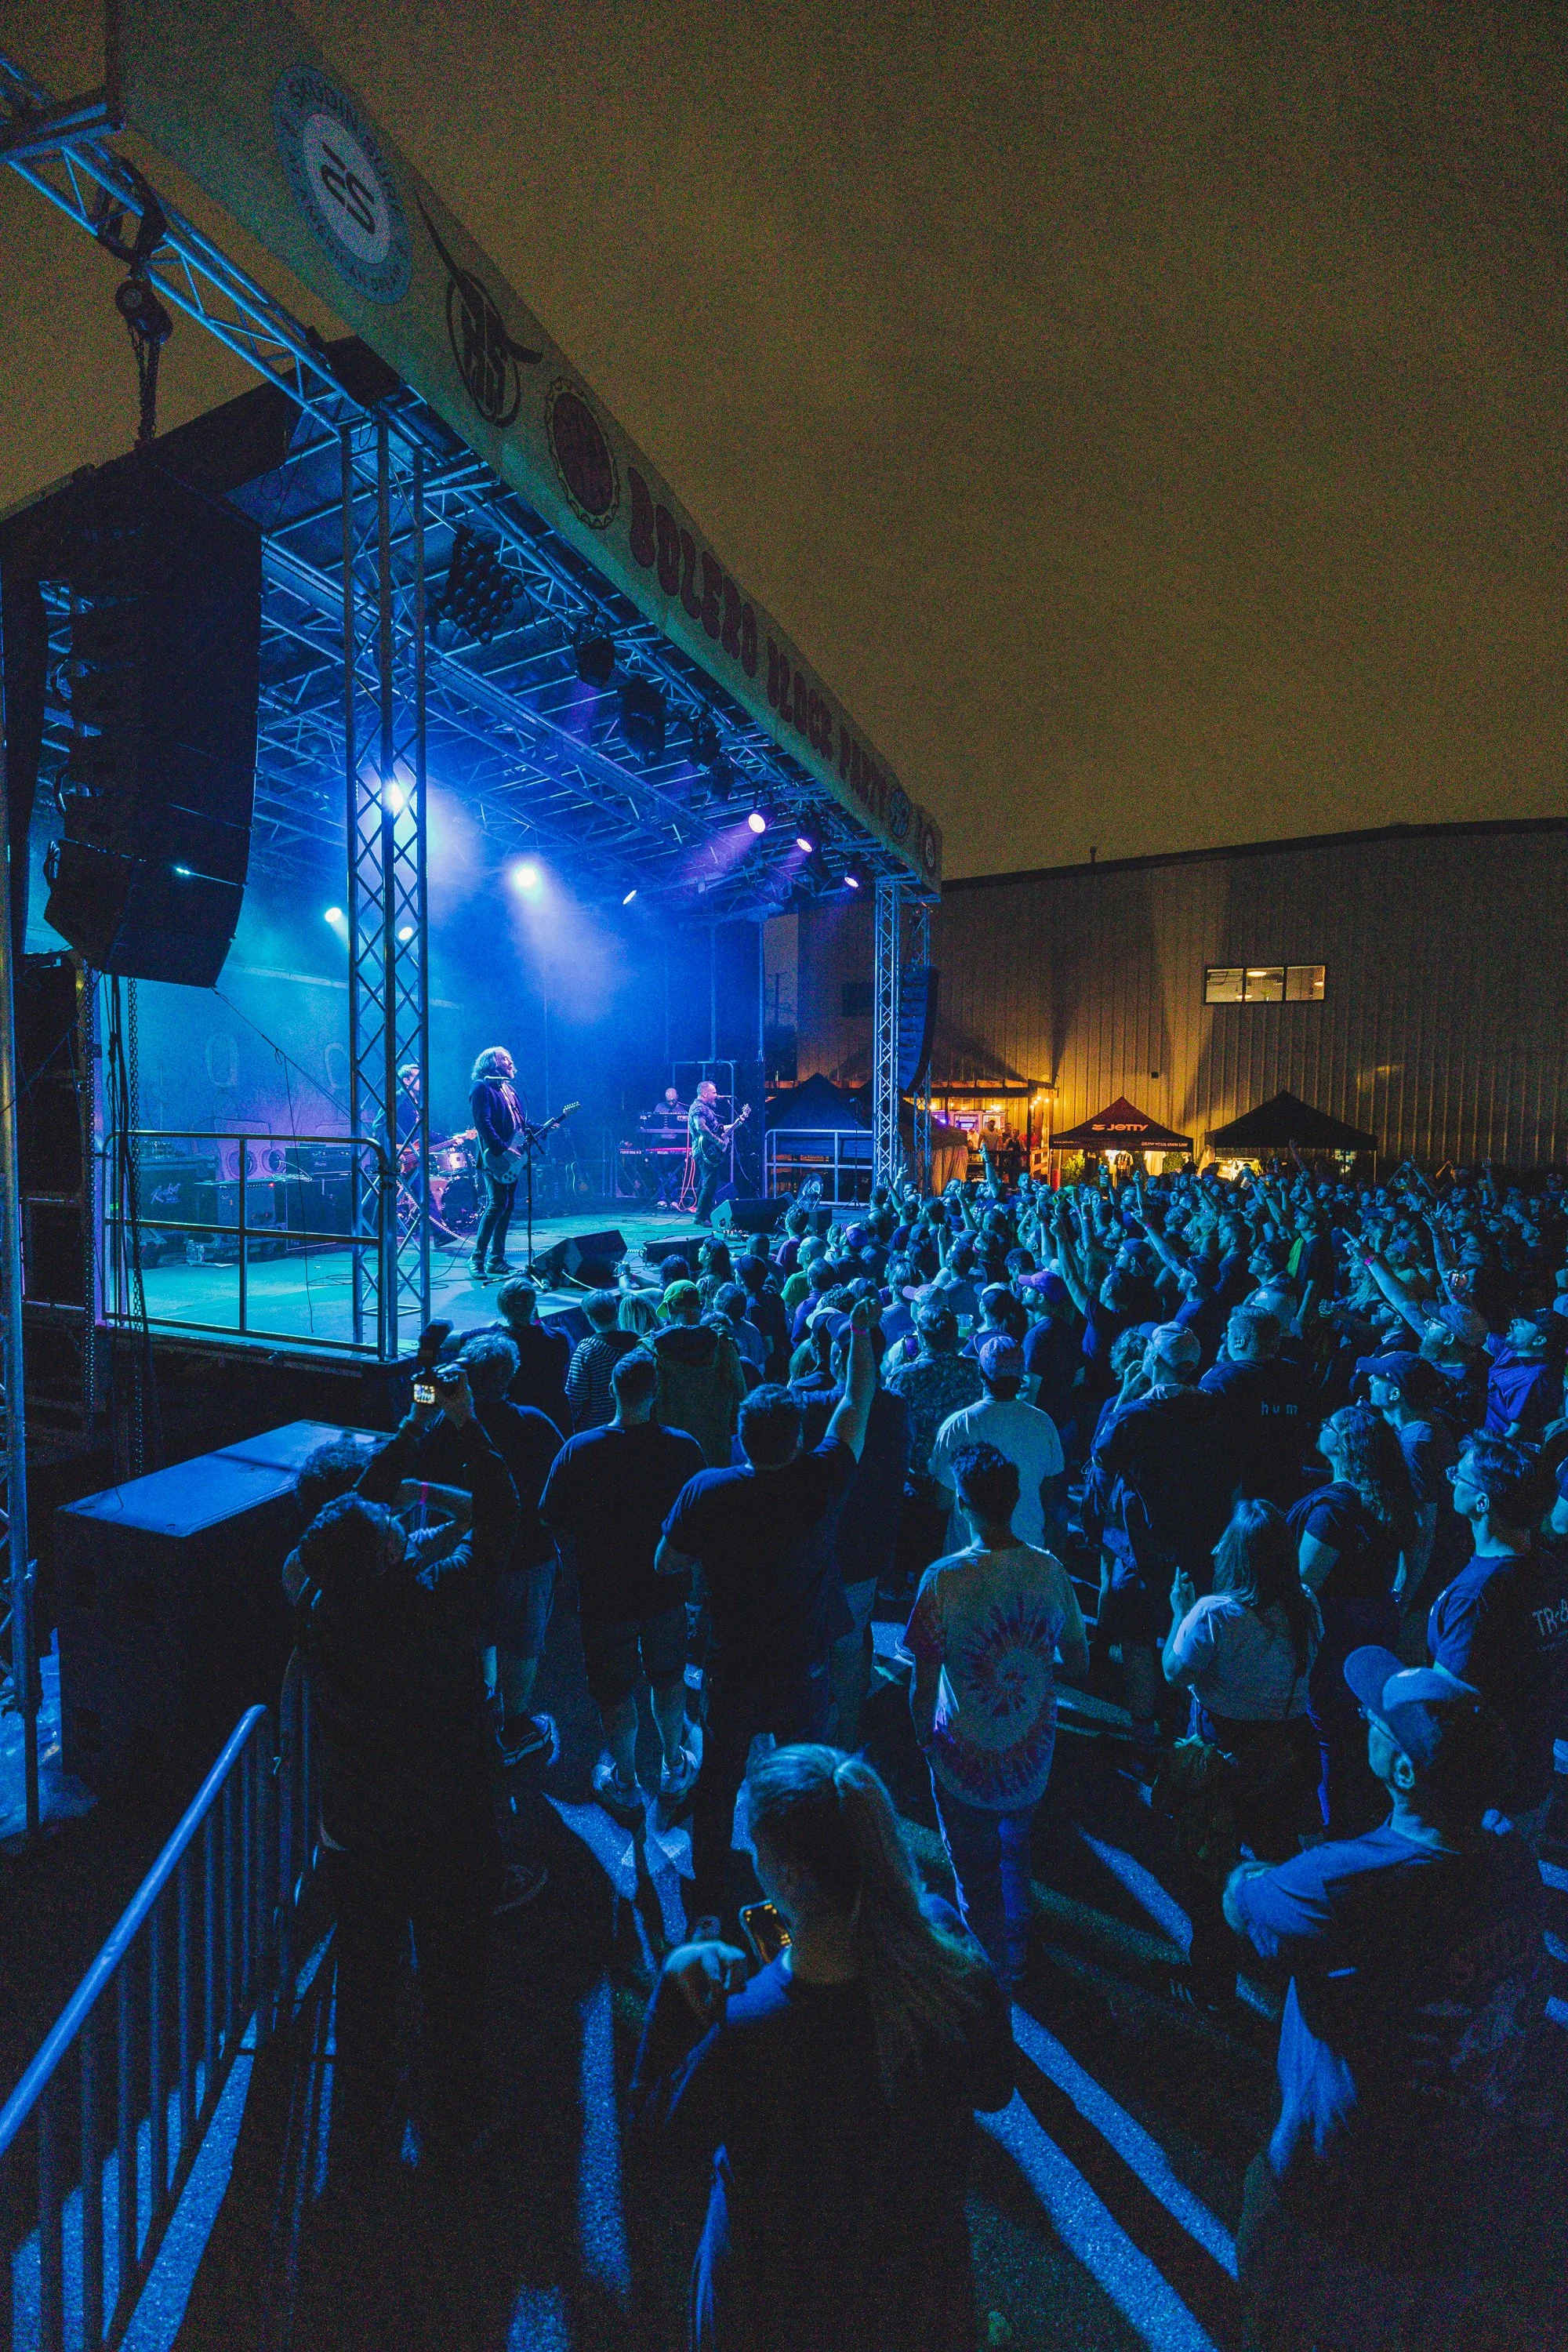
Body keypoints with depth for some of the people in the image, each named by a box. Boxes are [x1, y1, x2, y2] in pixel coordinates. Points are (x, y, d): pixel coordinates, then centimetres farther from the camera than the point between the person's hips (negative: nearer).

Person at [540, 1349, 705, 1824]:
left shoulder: (579, 1450, -21)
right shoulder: (683, 1448, -17)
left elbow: (556, 1522, -10)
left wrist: (580, 1563, 9)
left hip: (604, 1593, -1)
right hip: (667, 1589, 2)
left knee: (614, 1690, 18)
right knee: (668, 1677, 23)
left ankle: (624, 1784, 36)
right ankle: (674, 1768, 42)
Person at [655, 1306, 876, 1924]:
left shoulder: (706, 1492, -23)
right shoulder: (820, 1482, -22)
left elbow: (666, 1564, -8)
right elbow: (857, 1403, -10)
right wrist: (861, 1334, 1)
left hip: (734, 1674, 0)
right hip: (805, 1673, 0)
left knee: (717, 1784, 22)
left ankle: (707, 1898, 41)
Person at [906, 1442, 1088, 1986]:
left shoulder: (944, 1579, -28)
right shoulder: (1050, 1569, -16)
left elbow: (923, 1687, -21)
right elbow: (1079, 1663, -2)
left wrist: (925, 1737, -1)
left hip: (967, 1766, -3)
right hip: (1033, 1759, 3)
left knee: (976, 1876, 24)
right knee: (1016, 1856, 31)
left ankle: (994, 1975, 45)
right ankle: (1017, 1954, 51)